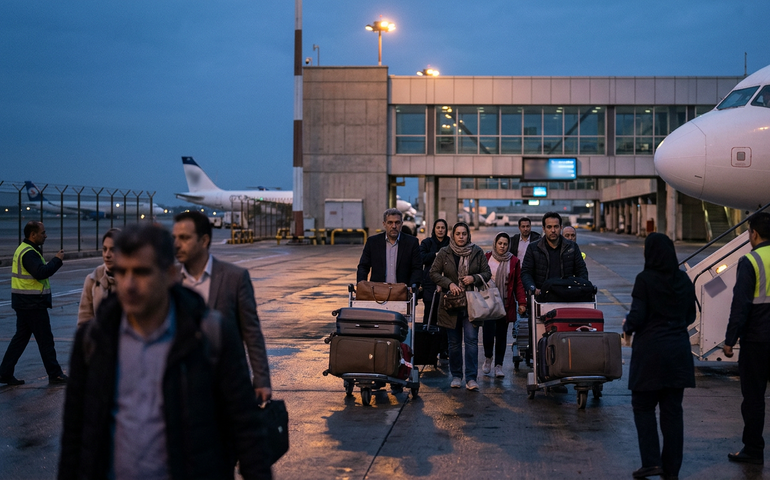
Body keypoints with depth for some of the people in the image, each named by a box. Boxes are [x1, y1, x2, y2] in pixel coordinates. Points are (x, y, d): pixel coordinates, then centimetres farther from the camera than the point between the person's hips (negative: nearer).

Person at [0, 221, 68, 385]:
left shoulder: (24, 249, 17)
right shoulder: (29, 253, -18)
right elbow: (41, 273, -30)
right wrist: (57, 260, -21)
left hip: (24, 303, 10)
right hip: (32, 303, -10)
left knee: (21, 337, 14)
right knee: (45, 339, -2)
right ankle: (55, 375, 5)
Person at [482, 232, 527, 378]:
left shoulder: (514, 261, 5)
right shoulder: (486, 258, 4)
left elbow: (518, 283, 4)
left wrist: (522, 302, -5)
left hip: (506, 304, 1)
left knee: (502, 335, 4)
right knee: (488, 333, -9)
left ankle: (498, 365, 13)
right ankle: (488, 358, 18)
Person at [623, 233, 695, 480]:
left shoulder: (645, 280, -13)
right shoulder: (684, 280, 4)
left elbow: (637, 316, -15)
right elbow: (690, 316, 10)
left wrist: (628, 327, 5)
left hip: (651, 350, -5)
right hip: (678, 352, 5)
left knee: (643, 406, 8)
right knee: (672, 409, 10)